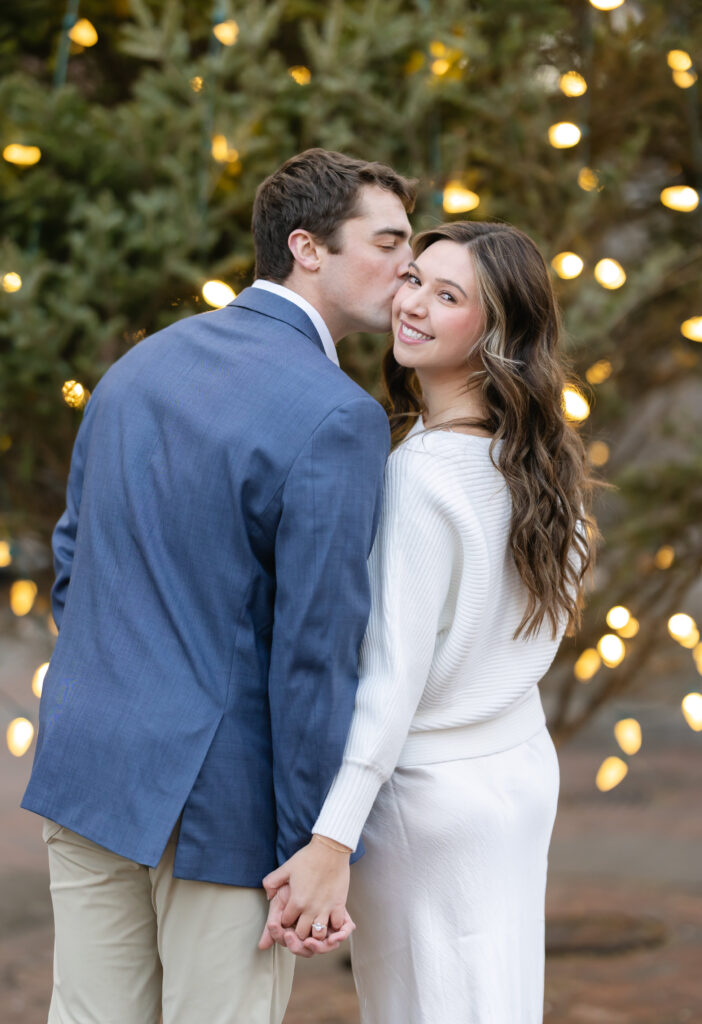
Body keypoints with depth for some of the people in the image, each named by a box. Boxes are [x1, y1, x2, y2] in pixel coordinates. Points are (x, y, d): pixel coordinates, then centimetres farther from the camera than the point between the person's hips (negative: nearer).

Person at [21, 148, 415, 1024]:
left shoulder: (139, 364, 8)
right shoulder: (335, 418, -16)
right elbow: (316, 648, -17)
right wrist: (316, 852, -12)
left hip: (85, 763, 7)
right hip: (218, 790, -7)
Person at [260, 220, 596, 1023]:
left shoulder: (422, 476, -23)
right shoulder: (541, 458, 1)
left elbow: (393, 677, -25)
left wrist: (330, 840, -25)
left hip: (429, 795, -7)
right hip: (522, 770, 8)